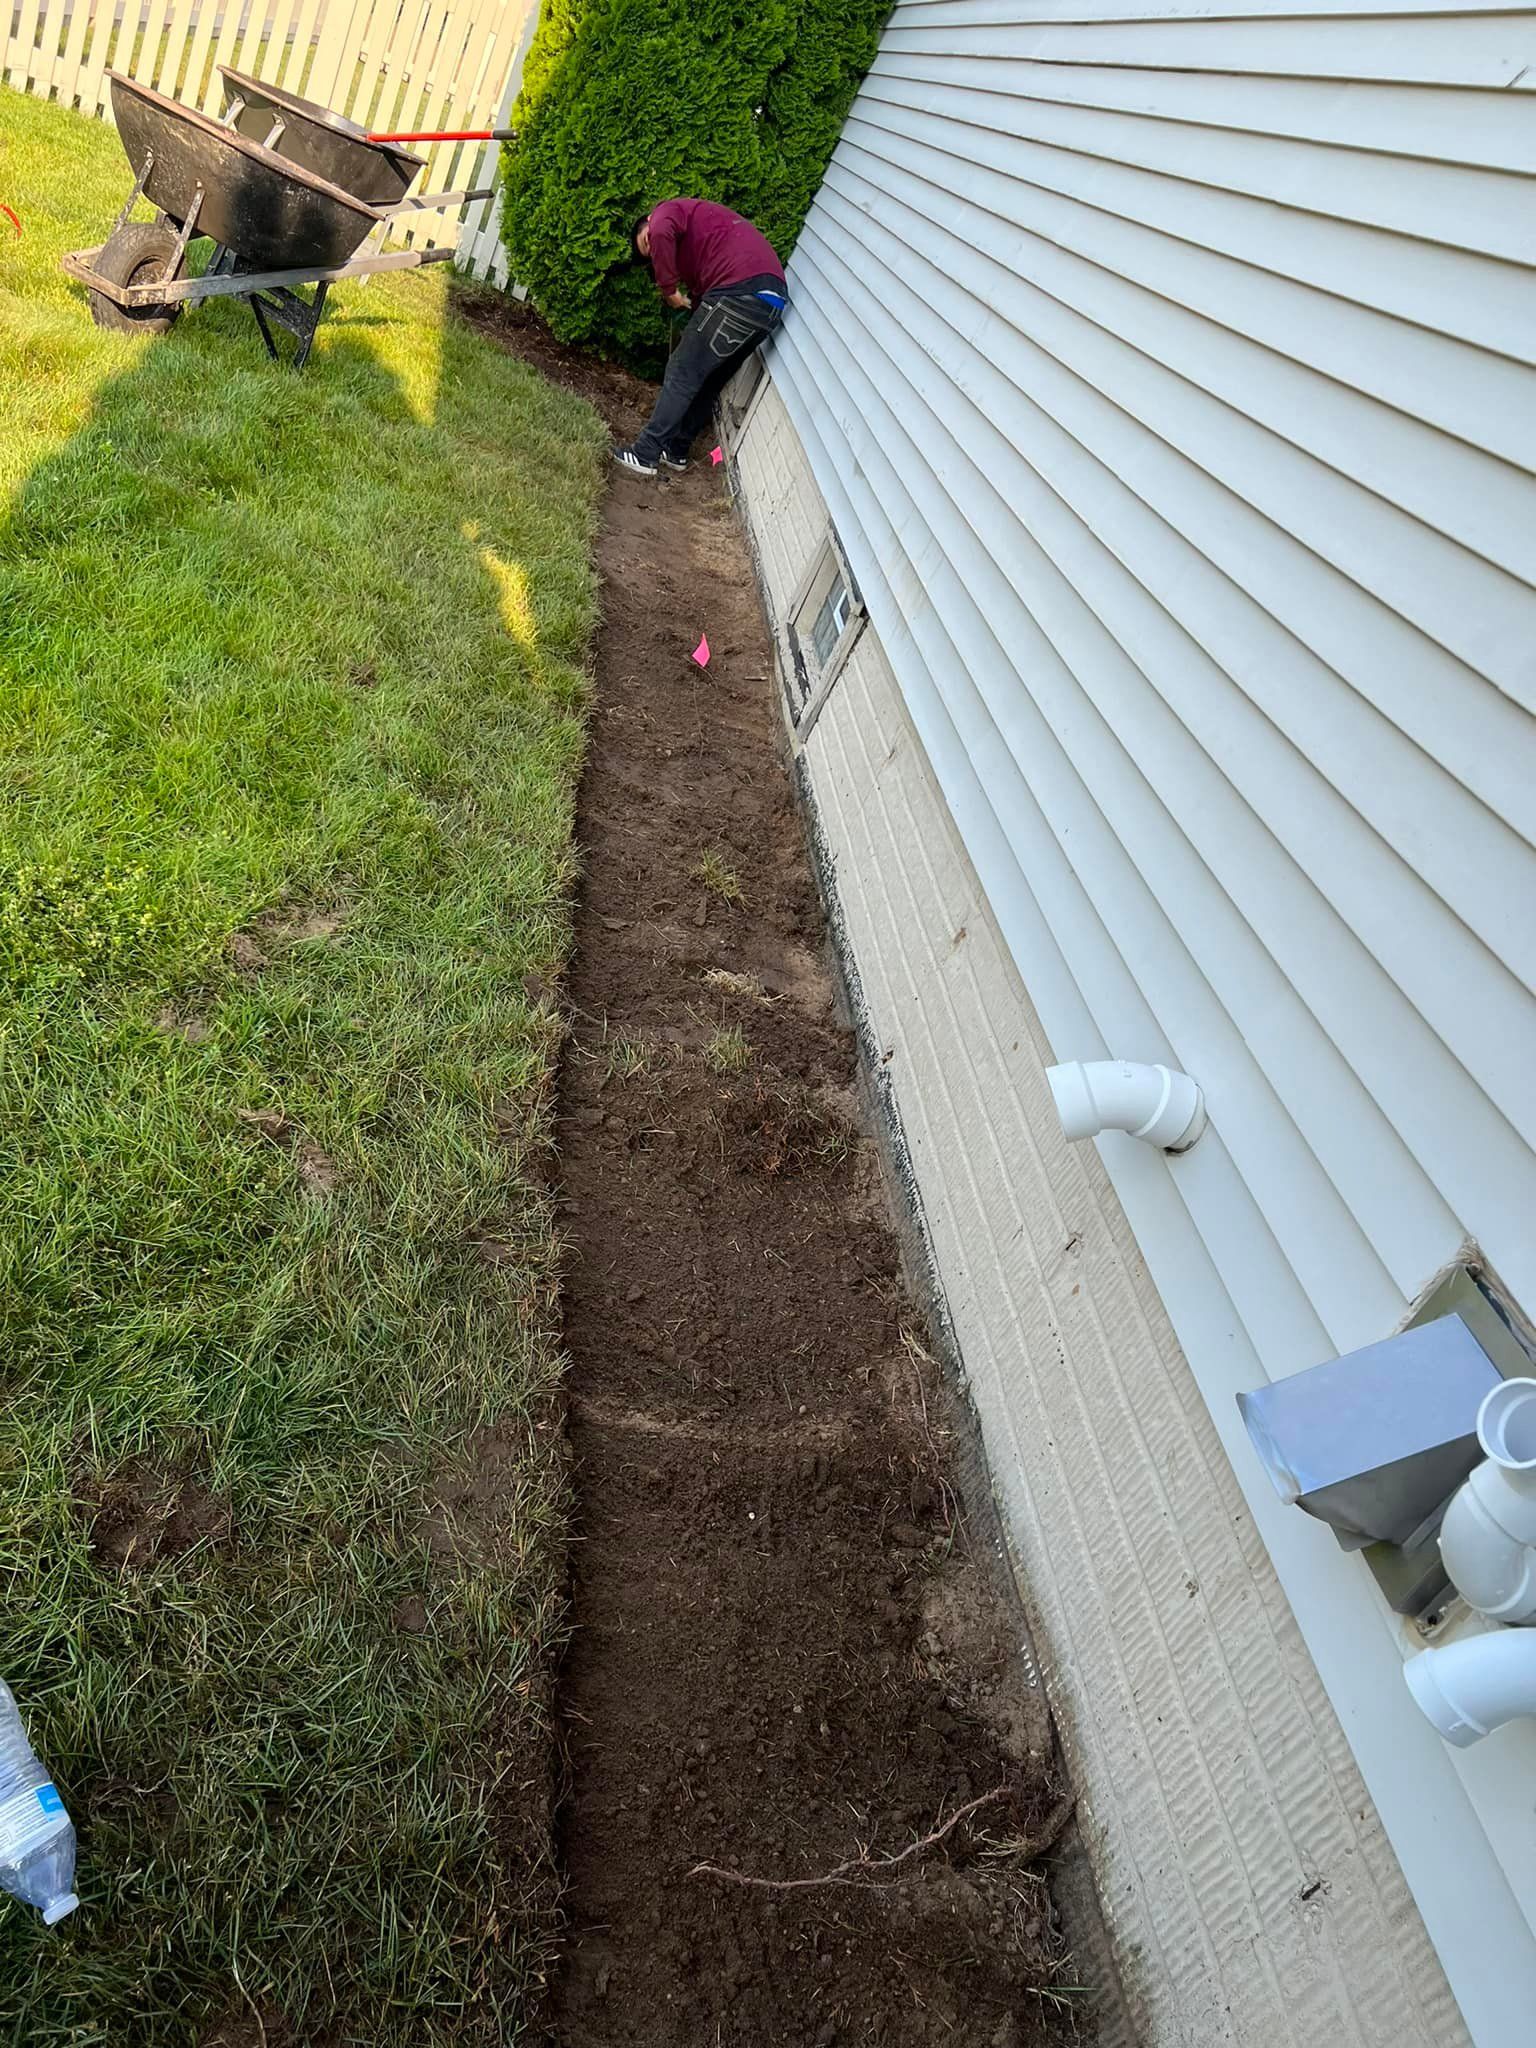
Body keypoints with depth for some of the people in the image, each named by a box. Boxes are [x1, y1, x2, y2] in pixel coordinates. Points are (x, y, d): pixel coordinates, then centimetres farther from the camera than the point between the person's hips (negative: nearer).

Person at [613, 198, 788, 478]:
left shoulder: (668, 210, 9)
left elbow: (661, 234, -15)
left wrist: (668, 289, -5)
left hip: (741, 292, -9)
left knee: (682, 373, -1)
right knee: (711, 379, 20)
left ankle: (644, 455, 3)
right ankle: (676, 450, 29)